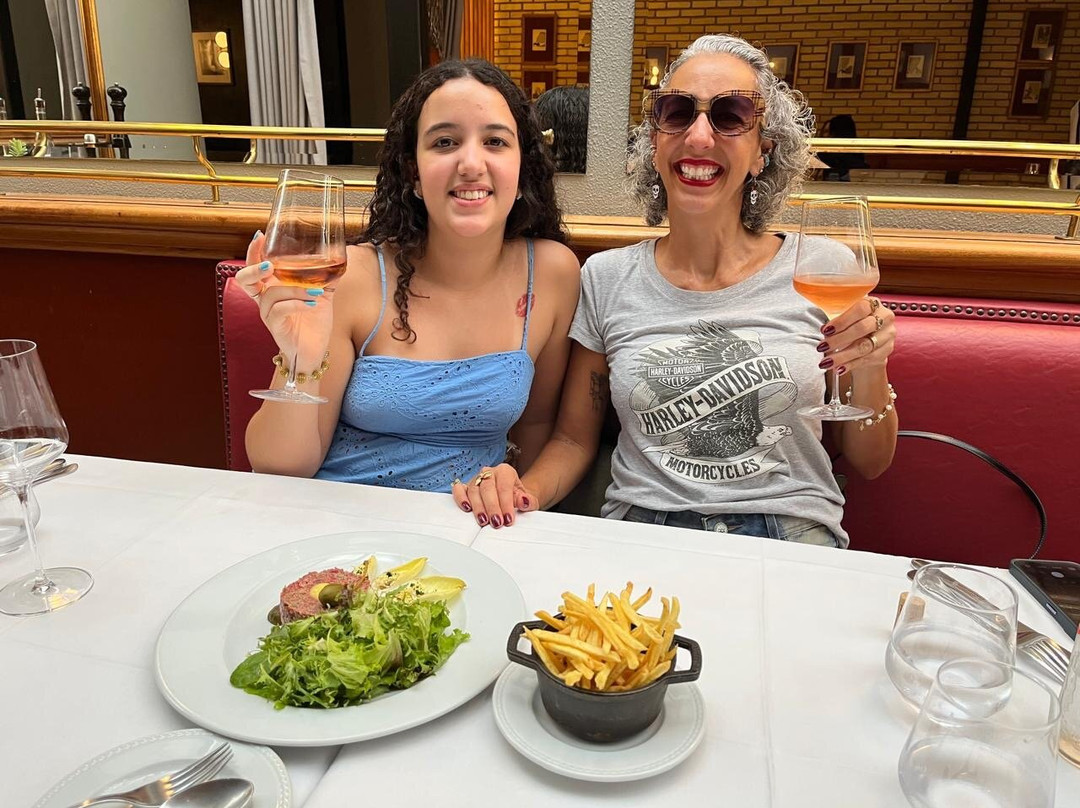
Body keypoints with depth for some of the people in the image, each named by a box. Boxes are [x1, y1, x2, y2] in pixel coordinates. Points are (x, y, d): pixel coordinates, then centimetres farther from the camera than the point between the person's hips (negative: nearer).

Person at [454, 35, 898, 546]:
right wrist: (525, 493, -11)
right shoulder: (606, 279, 4)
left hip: (792, 537, 1)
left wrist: (868, 373, -10)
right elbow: (574, 438, 10)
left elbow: (869, 464, 10)